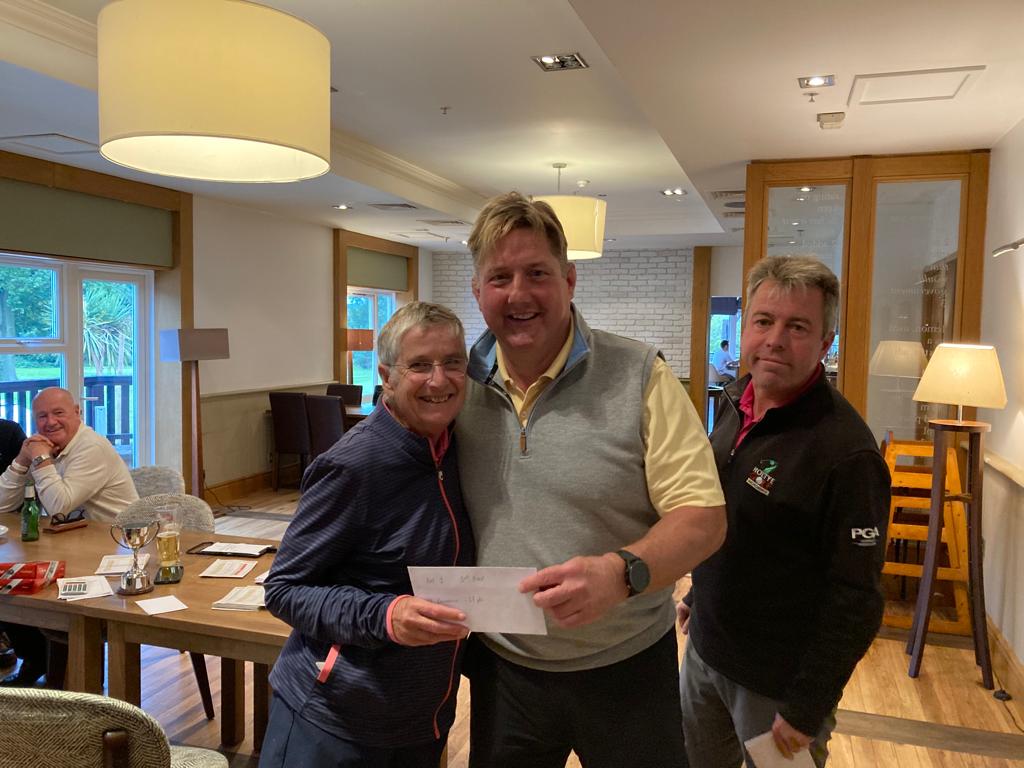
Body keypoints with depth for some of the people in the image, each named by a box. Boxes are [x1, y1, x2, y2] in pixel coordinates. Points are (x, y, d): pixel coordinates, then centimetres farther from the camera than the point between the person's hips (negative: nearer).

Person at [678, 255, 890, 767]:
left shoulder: (846, 451, -24)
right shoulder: (736, 402, -1)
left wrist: (806, 709, -15)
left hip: (778, 682, -7)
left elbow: (855, 603, -20)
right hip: (704, 649, 7)